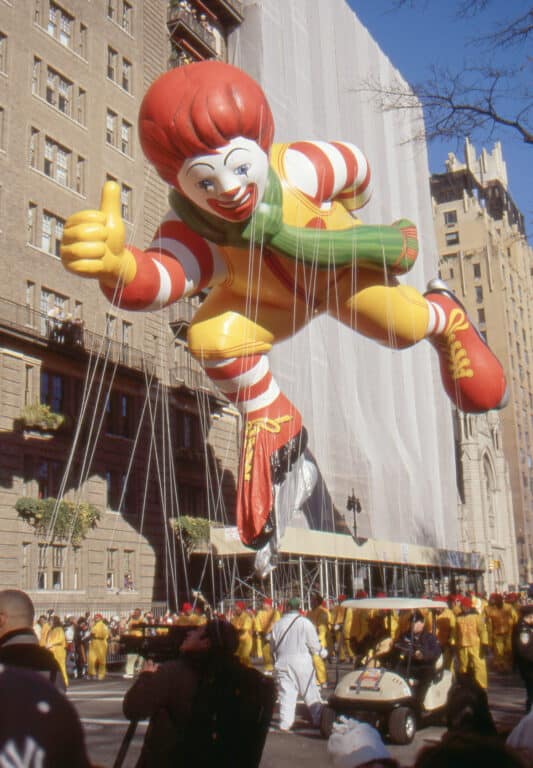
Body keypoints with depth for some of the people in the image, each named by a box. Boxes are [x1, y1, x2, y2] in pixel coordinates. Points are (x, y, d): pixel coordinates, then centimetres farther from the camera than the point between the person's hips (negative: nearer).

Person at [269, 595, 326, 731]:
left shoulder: (277, 624, 5)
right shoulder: (305, 623, -7)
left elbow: (273, 647, 11)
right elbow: (314, 645, -4)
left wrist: (276, 661, 24)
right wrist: (323, 653, 15)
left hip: (283, 663, 3)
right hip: (302, 663, -3)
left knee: (286, 694, 6)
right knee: (311, 693, 6)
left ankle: (285, 724, 3)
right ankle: (318, 720, 10)